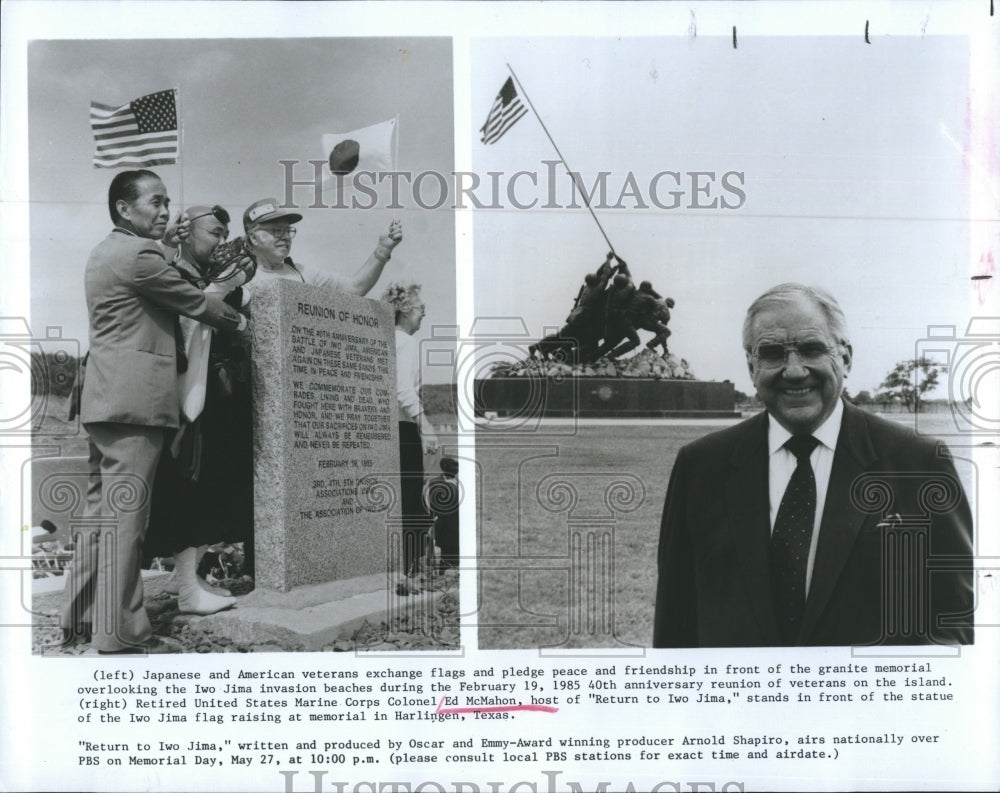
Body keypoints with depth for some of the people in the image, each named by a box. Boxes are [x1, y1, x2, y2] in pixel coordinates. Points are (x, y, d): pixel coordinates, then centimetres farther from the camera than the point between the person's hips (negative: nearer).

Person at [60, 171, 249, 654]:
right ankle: (120, 634, -5)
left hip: (106, 399, 11)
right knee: (125, 513, -9)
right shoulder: (138, 254, -10)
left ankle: (80, 619, 19)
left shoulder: (105, 253, 22)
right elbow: (194, 303, -5)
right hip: (134, 400, -10)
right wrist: (239, 321, 11)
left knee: (100, 508, 13)